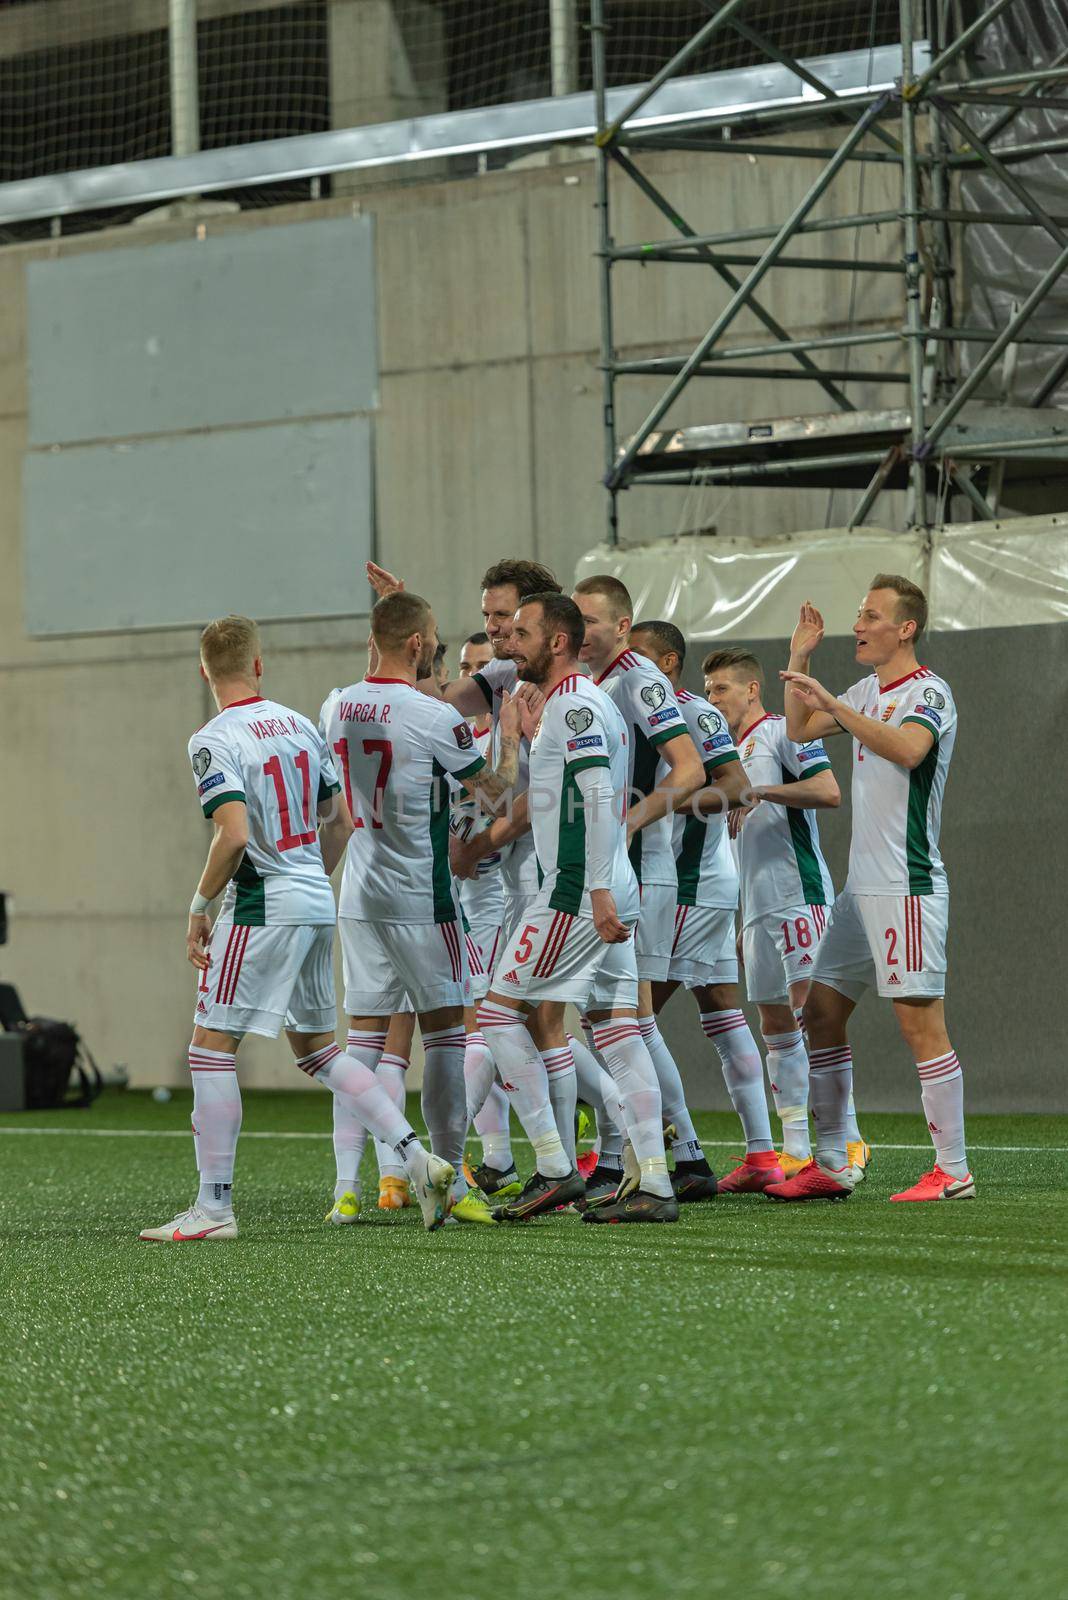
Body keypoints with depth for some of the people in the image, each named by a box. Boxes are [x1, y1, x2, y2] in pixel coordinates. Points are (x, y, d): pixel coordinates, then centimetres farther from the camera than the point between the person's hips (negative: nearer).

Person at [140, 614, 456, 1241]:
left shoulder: (214, 742, -12)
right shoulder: (300, 725, 11)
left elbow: (234, 836, -22)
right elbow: (340, 823, 17)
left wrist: (199, 907, -10)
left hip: (262, 907, -8)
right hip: (318, 905, 8)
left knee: (212, 1046, -1)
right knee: (318, 1049, 17)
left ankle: (214, 1206, -2)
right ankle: (417, 1158, 9)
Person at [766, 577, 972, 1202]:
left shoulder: (929, 692, -10)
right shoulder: (867, 692, 15)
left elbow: (908, 749, -30)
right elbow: (800, 729, 27)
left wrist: (834, 705, -32)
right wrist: (801, 658, 16)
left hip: (907, 886, -9)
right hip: (862, 886, 9)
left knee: (921, 1022, -10)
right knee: (821, 1011, 9)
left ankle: (953, 1171, -7)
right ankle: (831, 1166, 15)